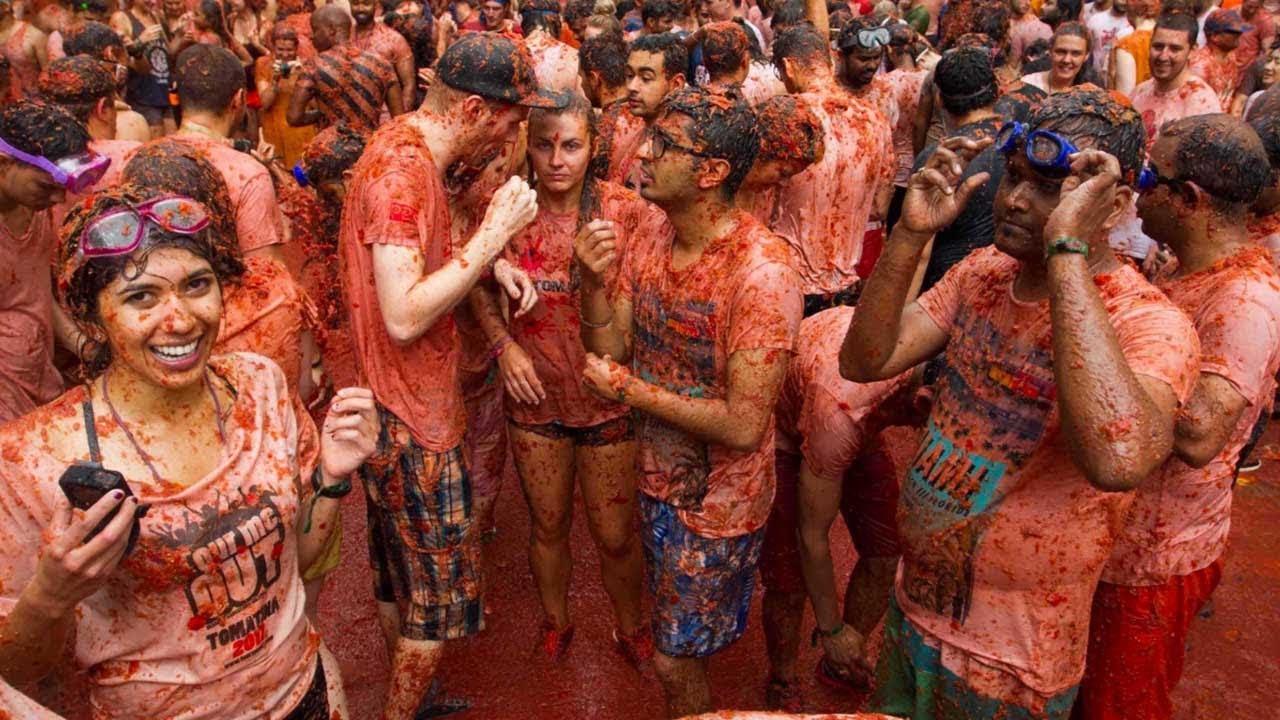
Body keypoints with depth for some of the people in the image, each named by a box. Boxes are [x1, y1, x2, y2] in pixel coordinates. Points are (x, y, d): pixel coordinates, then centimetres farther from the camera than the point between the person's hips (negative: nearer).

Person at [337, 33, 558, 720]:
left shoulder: (401, 142, 7)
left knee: (399, 576, 24)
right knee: (438, 593, 5)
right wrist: (494, 234, -25)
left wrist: (489, 261, 3)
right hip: (413, 416, -10)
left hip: (394, 405, 10)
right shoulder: (403, 169, -24)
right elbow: (405, 316, -31)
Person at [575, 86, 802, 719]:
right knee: (672, 643, 26)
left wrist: (630, 389, -20)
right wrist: (592, 282, -18)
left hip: (717, 501, -7)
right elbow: (609, 354, 0)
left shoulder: (761, 271, -28)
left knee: (675, 661, 10)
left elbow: (743, 426, -29)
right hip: (658, 478, 7)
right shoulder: (650, 245, -3)